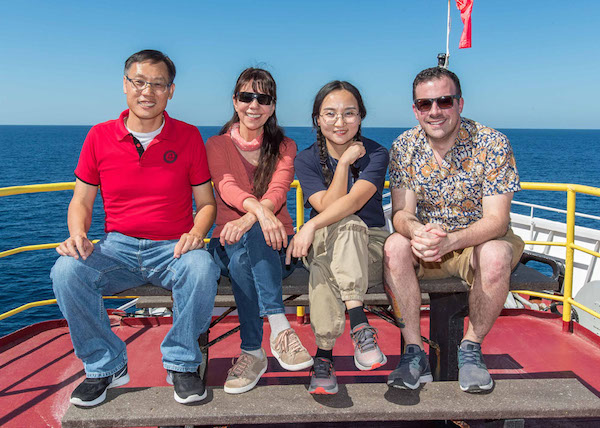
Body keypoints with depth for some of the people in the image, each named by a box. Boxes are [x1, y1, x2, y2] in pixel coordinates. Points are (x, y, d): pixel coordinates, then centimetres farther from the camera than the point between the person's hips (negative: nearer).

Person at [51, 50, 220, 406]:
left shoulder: (188, 137, 2)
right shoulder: (100, 136, 5)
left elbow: (206, 203, 4)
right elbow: (81, 202, 10)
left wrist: (197, 233, -18)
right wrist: (78, 234, -11)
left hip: (173, 248, -1)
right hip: (118, 247, 2)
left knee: (202, 269, -33)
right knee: (66, 272, -26)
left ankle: (182, 363, -7)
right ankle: (106, 366, -3)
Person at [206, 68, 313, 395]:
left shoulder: (285, 147, 11)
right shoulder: (217, 145, 10)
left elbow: (277, 191, -10)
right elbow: (227, 188, -13)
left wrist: (247, 220, -33)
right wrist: (259, 209, -37)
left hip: (275, 244, 0)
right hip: (230, 244, 0)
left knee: (250, 237, -36)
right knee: (242, 250, -36)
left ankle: (252, 352, -37)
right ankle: (279, 329, -35)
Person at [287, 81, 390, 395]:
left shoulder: (376, 154, -4)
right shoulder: (306, 160, 0)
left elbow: (355, 200, -23)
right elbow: (327, 205, -14)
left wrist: (311, 226, -36)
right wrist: (344, 162, -17)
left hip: (369, 246, 0)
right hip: (322, 245, 1)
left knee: (323, 263, -36)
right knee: (346, 225, -37)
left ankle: (324, 353, -34)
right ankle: (359, 324, -42)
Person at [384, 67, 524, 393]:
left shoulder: (492, 143, -15)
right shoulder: (404, 147, -7)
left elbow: (496, 220, -20)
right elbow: (401, 213, -12)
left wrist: (450, 240, -39)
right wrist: (417, 231, -37)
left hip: (479, 241, -2)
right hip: (426, 245, 2)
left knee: (496, 254, -34)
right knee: (394, 246, -28)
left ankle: (471, 348, -10)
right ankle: (414, 352, -17)